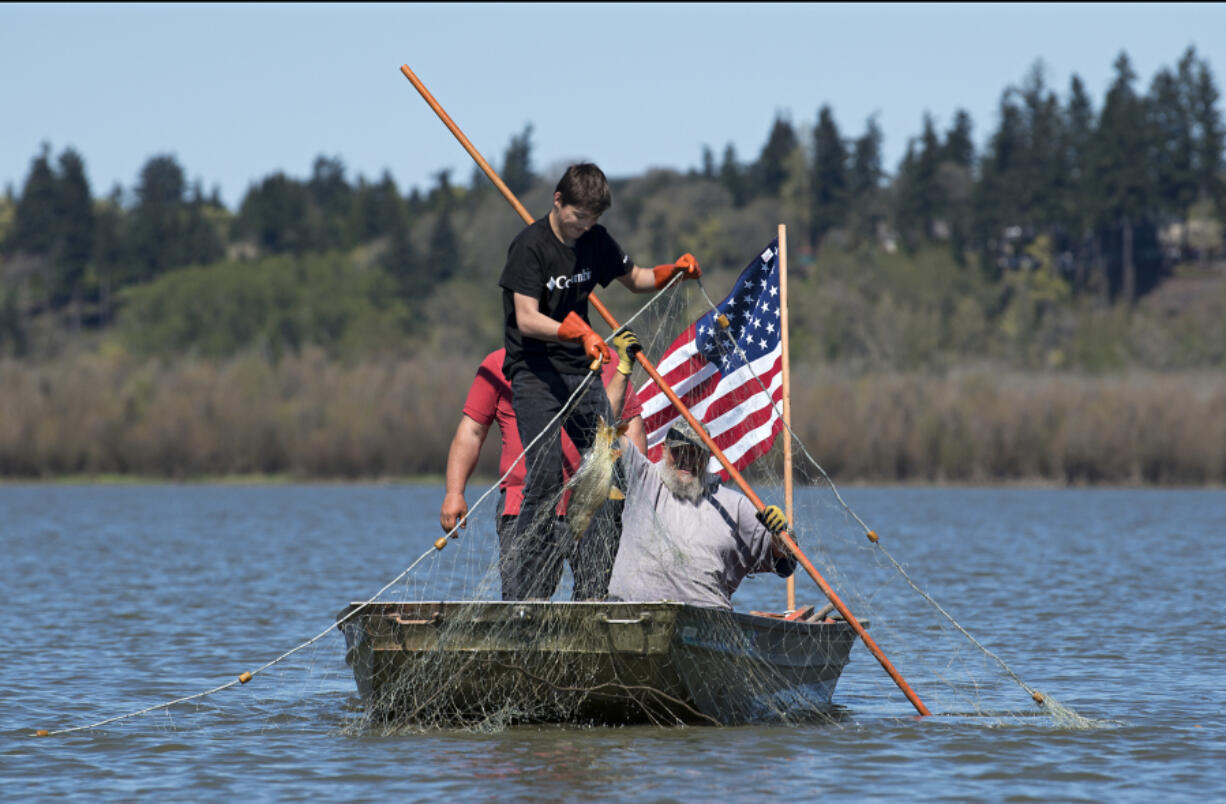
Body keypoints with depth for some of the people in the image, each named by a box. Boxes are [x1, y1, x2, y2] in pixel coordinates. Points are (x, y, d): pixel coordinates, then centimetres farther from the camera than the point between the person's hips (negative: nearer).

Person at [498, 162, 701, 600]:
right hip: (534, 373, -7)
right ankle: (523, 594, -11)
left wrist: (674, 271, 3)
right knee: (544, 482, -15)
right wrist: (579, 333, -34)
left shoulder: (595, 240, 7)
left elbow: (634, 278, 23)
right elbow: (527, 319, -20)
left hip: (580, 370, 7)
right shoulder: (530, 246, -13)